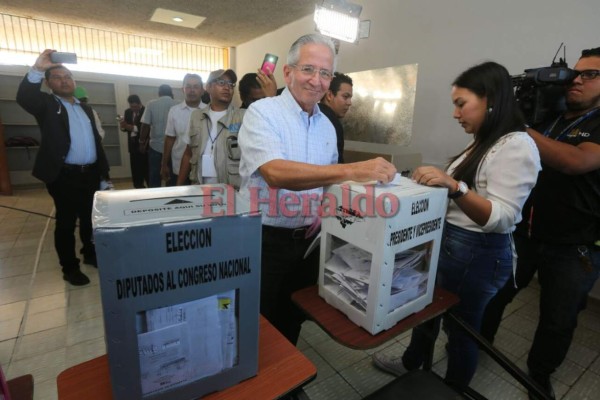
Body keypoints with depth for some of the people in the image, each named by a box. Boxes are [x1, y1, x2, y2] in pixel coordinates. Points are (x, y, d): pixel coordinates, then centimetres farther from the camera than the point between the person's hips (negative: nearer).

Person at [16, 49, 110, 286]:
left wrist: (104, 171, 13)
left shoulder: (85, 108, 17)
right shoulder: (46, 105, 2)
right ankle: (70, 268, 16)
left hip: (91, 173, 5)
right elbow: (24, 97, -22)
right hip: (64, 176, -5)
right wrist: (38, 69, -29)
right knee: (66, 222, 4)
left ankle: (90, 254, 33)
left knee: (90, 219, 15)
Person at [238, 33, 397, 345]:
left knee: (293, 323, 23)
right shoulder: (261, 113, -13)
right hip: (265, 240, -5)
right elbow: (275, 172, -31)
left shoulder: (327, 126, 8)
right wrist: (352, 170, -38)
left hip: (309, 240, 6)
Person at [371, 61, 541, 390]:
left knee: (461, 327, 13)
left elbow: (501, 218, -27)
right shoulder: (485, 143, 9)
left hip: (477, 254, -9)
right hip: (449, 243, 9)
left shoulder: (516, 146, -19)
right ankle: (411, 364, 48)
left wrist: (454, 186, -38)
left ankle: (454, 390, 40)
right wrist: (438, 183, 7)